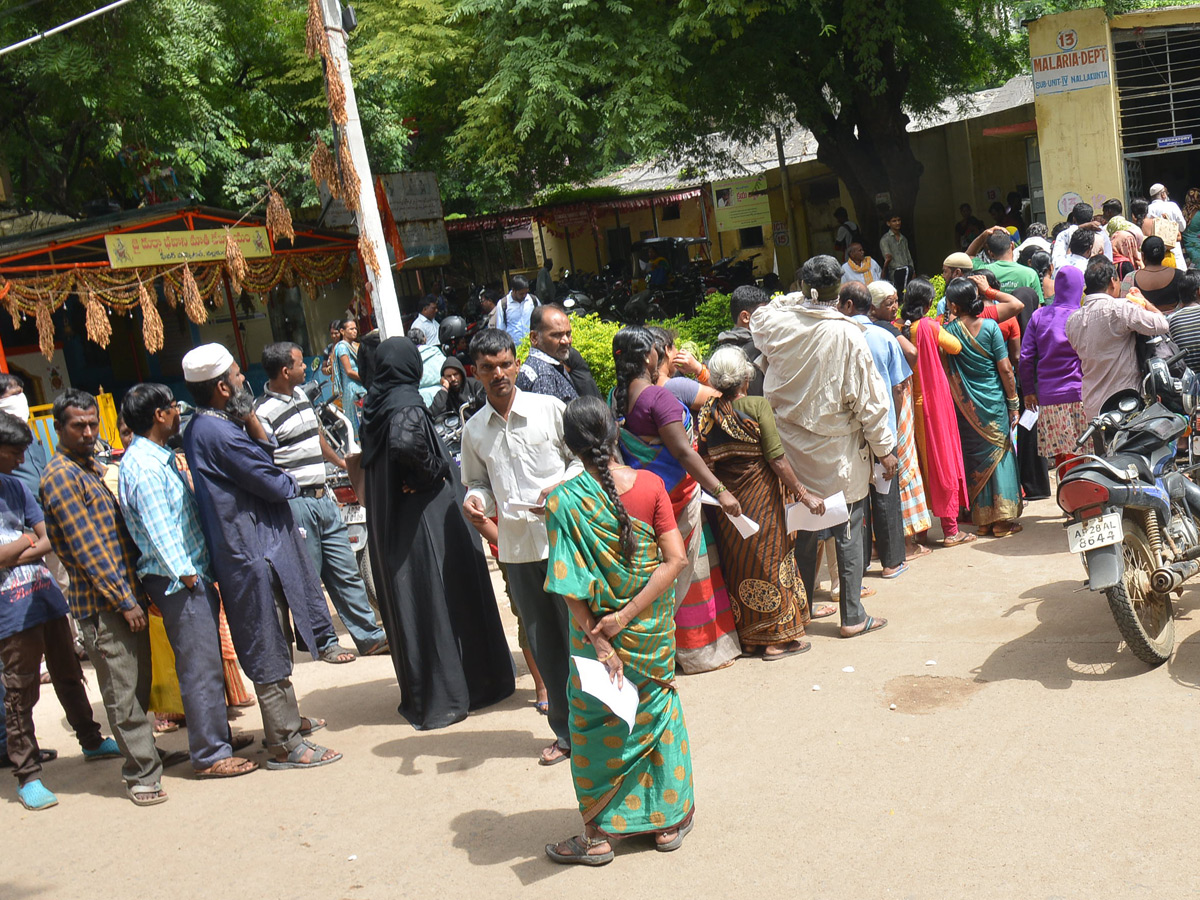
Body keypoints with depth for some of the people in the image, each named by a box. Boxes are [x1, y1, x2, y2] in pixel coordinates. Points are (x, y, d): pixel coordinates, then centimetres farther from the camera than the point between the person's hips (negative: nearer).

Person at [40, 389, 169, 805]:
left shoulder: (92, 469, 16)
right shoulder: (60, 475, -12)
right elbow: (85, 548, -17)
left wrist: (138, 590, 17)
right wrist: (124, 600, -17)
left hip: (126, 593, 9)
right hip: (102, 603, -9)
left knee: (139, 685, 16)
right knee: (122, 691, -3)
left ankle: (145, 753, 27)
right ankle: (142, 775, 3)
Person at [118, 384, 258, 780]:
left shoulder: (158, 457, 13)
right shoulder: (143, 468, -19)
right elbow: (160, 530, -21)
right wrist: (186, 573, -18)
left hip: (194, 574, 10)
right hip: (180, 582, -10)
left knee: (209, 662, 18)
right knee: (200, 667, -4)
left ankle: (218, 735, 31)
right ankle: (210, 756, 5)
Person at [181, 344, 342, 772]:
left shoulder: (206, 427, 10)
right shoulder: (217, 433, -22)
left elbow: (265, 454, 11)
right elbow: (275, 485, -19)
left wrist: (250, 417, 0)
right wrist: (291, 483, 3)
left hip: (258, 548, 10)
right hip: (253, 555, -10)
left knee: (274, 645, 22)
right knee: (270, 652, -2)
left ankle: (286, 720, 36)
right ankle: (285, 745, 7)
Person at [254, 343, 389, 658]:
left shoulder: (300, 394, 12)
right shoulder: (263, 412, -14)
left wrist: (339, 461, 34)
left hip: (323, 498, 8)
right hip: (297, 504, -8)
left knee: (347, 571, 10)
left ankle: (370, 636, 16)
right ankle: (323, 641, 16)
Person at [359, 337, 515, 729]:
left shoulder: (373, 405, 7)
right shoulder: (406, 402, -16)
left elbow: (369, 460, 13)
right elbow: (404, 444, -34)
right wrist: (435, 471, -18)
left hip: (387, 524, 8)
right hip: (424, 518, -7)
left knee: (406, 605, 14)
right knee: (439, 603, 3)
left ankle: (416, 695, 24)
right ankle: (446, 697, 12)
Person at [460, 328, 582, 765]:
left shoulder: (549, 408, -2)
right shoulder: (474, 430, 8)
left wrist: (558, 489, -15)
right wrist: (475, 500, -5)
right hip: (517, 547, 4)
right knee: (543, 642, 11)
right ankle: (566, 732, 24)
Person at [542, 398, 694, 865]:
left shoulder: (564, 502, -16)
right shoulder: (650, 484, -10)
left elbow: (570, 586, -18)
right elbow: (676, 559, -14)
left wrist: (599, 640, -12)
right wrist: (627, 617, -15)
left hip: (597, 630, -2)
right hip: (653, 629, 2)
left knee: (598, 727, 13)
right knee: (658, 713, 20)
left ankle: (597, 836, 25)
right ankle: (668, 820, 32)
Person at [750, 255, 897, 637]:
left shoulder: (777, 325, -6)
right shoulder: (846, 335, -16)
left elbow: (759, 317, 21)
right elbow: (868, 398, -11)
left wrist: (796, 299, 17)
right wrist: (884, 448, -3)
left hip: (793, 449, 4)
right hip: (838, 453, -4)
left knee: (803, 531, 16)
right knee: (848, 532, 7)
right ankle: (853, 616, 14)